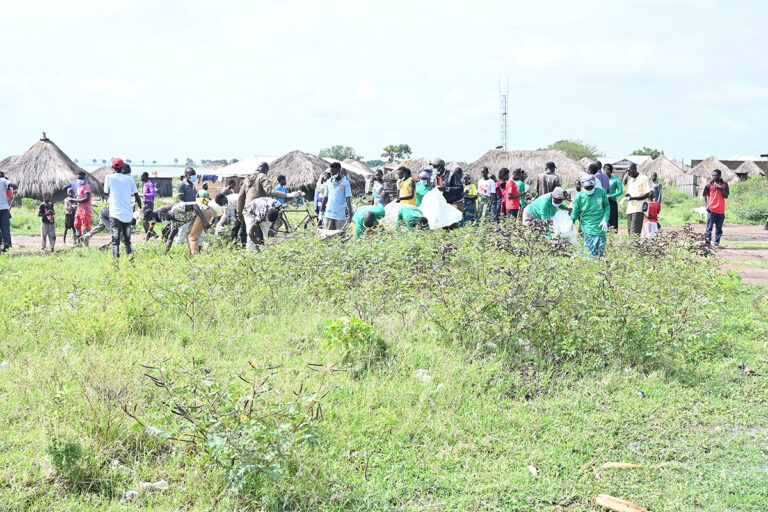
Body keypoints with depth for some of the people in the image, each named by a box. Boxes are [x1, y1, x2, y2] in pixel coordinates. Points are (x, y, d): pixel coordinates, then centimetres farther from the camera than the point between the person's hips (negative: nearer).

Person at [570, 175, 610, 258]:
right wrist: (571, 220, -16)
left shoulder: (601, 192, -2)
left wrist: (605, 220, -6)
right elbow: (576, 212, 5)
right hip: (588, 229, -2)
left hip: (601, 228, 2)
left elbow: (607, 207, 8)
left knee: (600, 253, 7)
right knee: (591, 254, -8)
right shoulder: (579, 197, -5)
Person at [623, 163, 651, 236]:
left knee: (634, 233, -17)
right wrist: (627, 195, 1)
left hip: (638, 209, -7)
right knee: (629, 232, 3)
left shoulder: (643, 178, -3)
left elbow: (646, 195, -9)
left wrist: (631, 198, -16)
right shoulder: (630, 180, 20)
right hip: (629, 209, 7)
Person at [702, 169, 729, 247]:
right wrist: (706, 205, -3)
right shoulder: (709, 185, 3)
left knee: (719, 228, 6)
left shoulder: (724, 184, 7)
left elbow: (726, 196, 2)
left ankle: (717, 243, 12)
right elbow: (705, 196, 9)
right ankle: (707, 243, -1)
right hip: (711, 209, -2)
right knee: (709, 227, -4)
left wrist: (721, 188, -11)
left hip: (721, 210, 2)